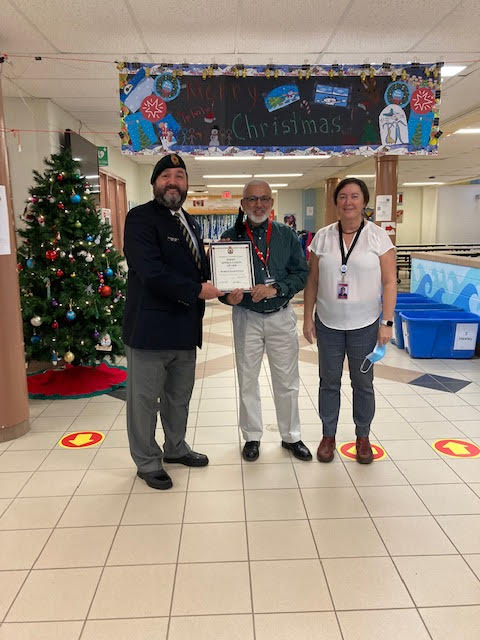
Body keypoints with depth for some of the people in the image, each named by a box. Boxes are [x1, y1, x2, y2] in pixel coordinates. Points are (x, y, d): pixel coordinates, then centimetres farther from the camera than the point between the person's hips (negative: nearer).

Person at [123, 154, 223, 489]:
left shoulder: (189, 221, 16)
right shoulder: (141, 218, -10)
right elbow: (152, 272, -22)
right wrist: (197, 290, -19)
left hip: (186, 327, 8)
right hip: (151, 327, -8)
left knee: (180, 395, 21)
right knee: (145, 399, 7)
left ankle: (176, 447, 40)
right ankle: (147, 462, 24)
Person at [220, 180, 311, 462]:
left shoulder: (287, 235, 0)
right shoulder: (232, 236, -3)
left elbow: (302, 273, -3)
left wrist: (275, 289, -18)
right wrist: (229, 296, -25)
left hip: (281, 316, 1)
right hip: (246, 318, 0)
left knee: (287, 382, 11)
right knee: (247, 381, 12)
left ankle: (291, 436, 29)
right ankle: (252, 436, 30)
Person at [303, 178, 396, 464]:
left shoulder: (378, 236, -4)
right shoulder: (323, 237, 2)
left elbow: (389, 282, -5)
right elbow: (312, 281, 5)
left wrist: (387, 323, -11)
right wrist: (308, 318, 2)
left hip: (365, 325, -1)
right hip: (328, 323, 2)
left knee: (363, 383, 11)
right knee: (329, 382, 12)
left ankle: (363, 437, 29)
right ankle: (329, 436, 28)